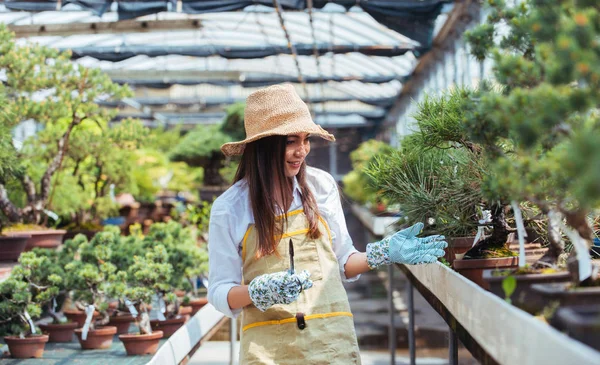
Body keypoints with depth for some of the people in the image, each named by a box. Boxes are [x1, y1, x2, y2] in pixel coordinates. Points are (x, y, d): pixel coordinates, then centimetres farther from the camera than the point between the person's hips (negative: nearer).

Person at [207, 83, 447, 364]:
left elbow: (343, 263, 12)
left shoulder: (322, 186, 4)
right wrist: (259, 292, -20)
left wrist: (383, 253, -4)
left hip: (333, 339, 2)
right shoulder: (229, 208, -4)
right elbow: (220, 293, -2)